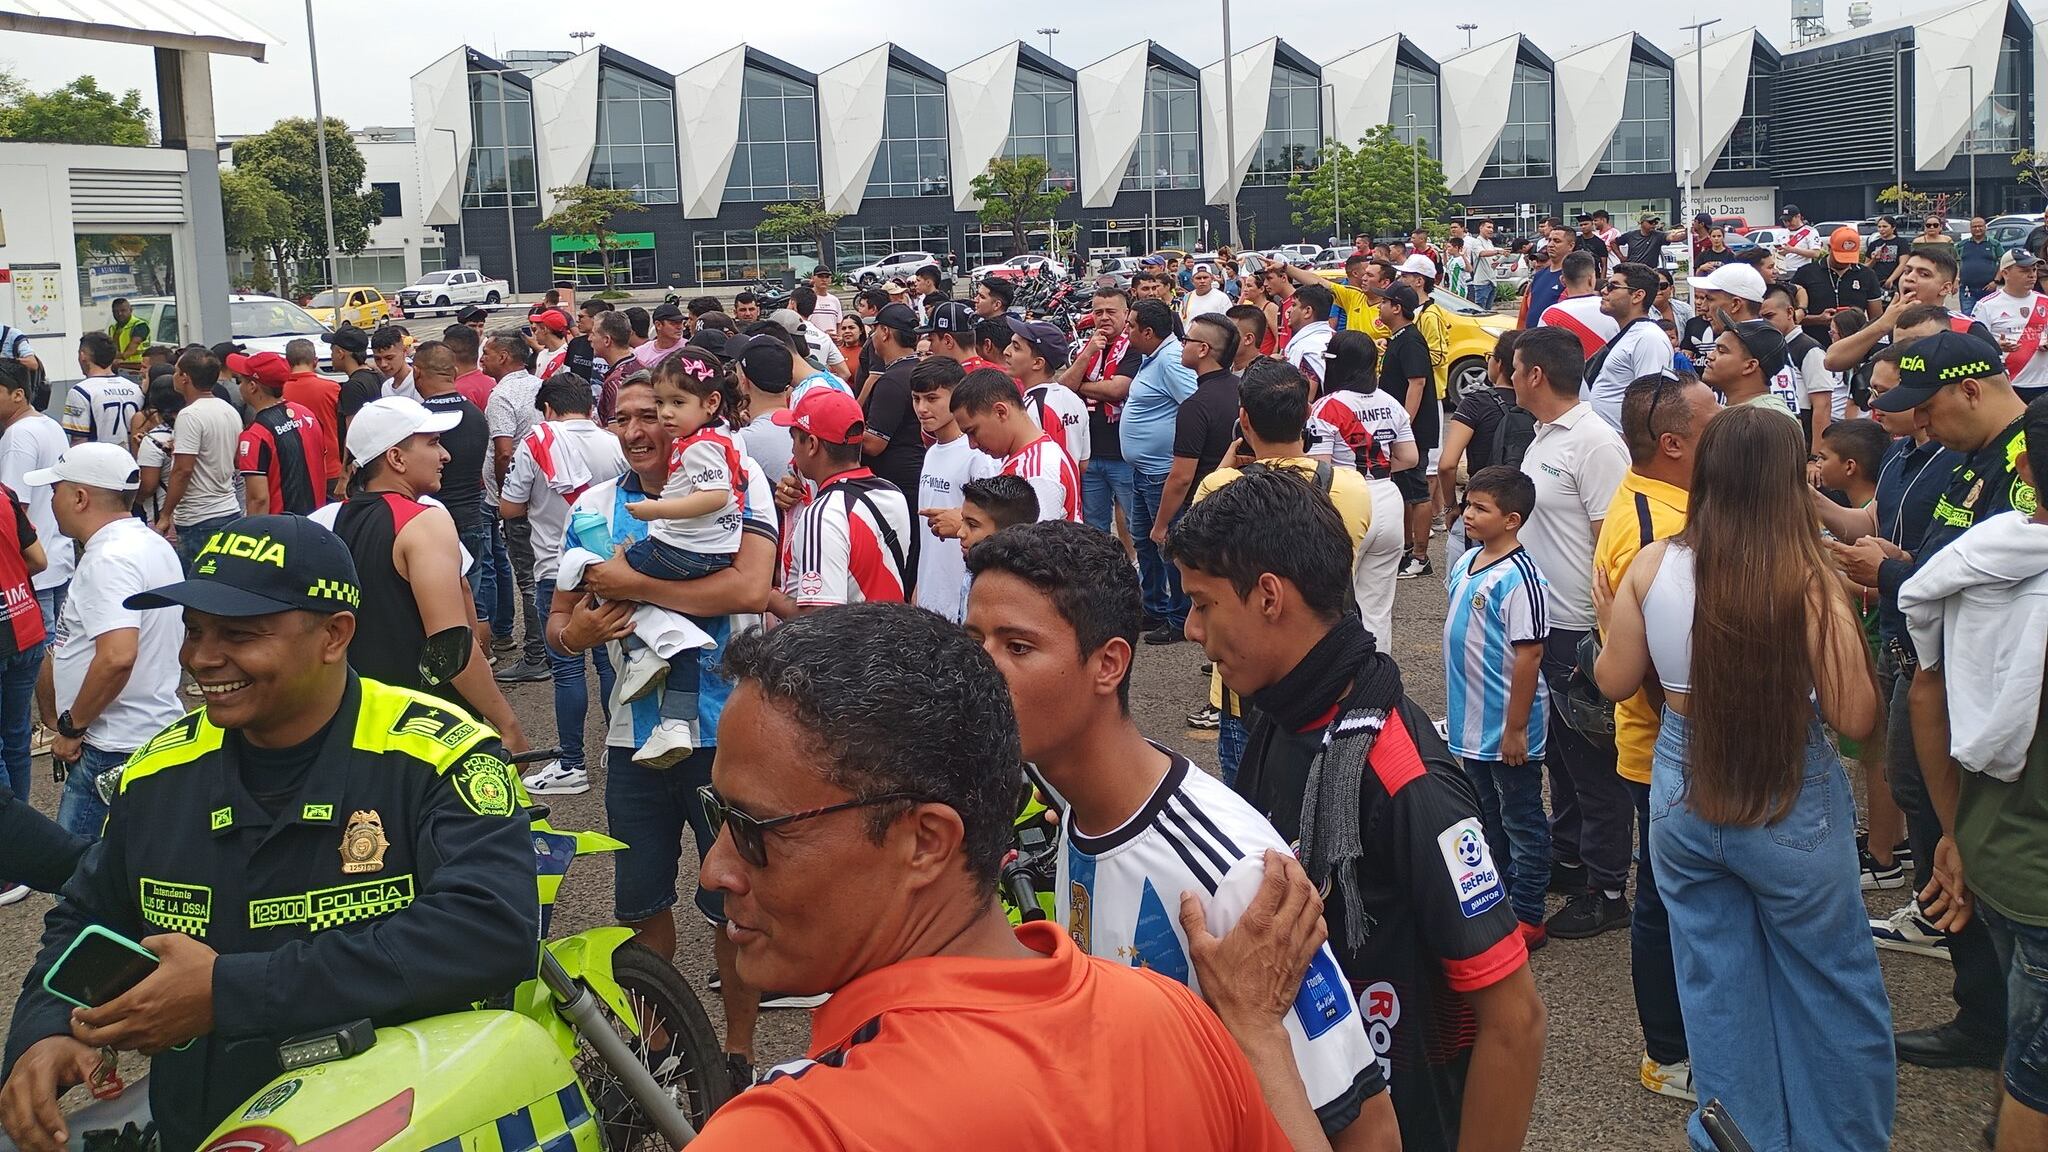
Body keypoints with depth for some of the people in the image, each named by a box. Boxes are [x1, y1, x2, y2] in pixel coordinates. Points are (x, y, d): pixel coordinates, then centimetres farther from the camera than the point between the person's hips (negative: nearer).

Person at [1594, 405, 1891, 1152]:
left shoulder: (1653, 567, -9)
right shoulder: (1807, 581, -19)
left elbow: (1614, 682, 2)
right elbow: (1856, 719, -16)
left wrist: (1614, 627, 22)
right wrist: (1840, 620, 0)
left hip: (1683, 797, 3)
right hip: (1792, 808, -3)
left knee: (1716, 985, 17)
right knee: (1832, 986, 18)